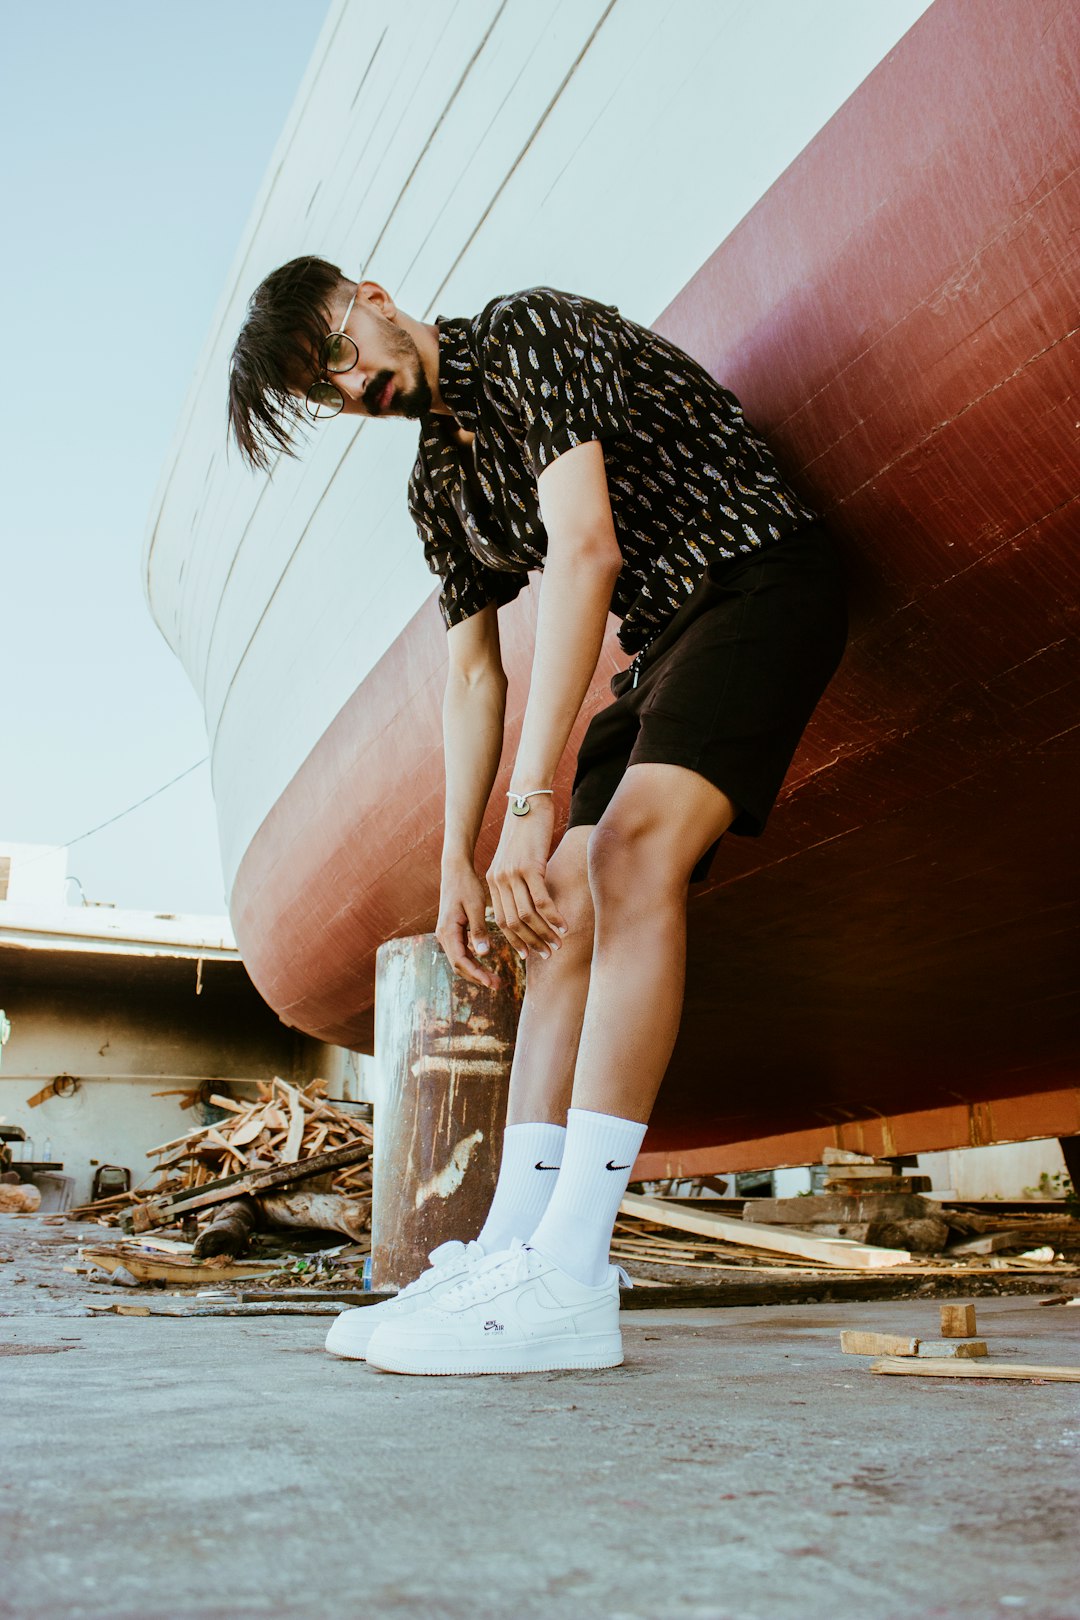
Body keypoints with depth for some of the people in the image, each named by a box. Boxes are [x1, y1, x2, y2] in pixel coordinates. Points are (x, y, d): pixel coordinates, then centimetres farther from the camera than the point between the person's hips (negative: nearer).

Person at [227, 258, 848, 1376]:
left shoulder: (527, 332, -12)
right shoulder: (438, 485, 13)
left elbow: (585, 549, -25)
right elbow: (472, 673, 15)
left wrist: (534, 799, -32)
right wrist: (458, 864, 8)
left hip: (759, 575, -9)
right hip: (666, 643, 9)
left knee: (632, 852, -29)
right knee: (565, 914, -1)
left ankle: (566, 1279, -32)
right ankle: (511, 1244, 0)